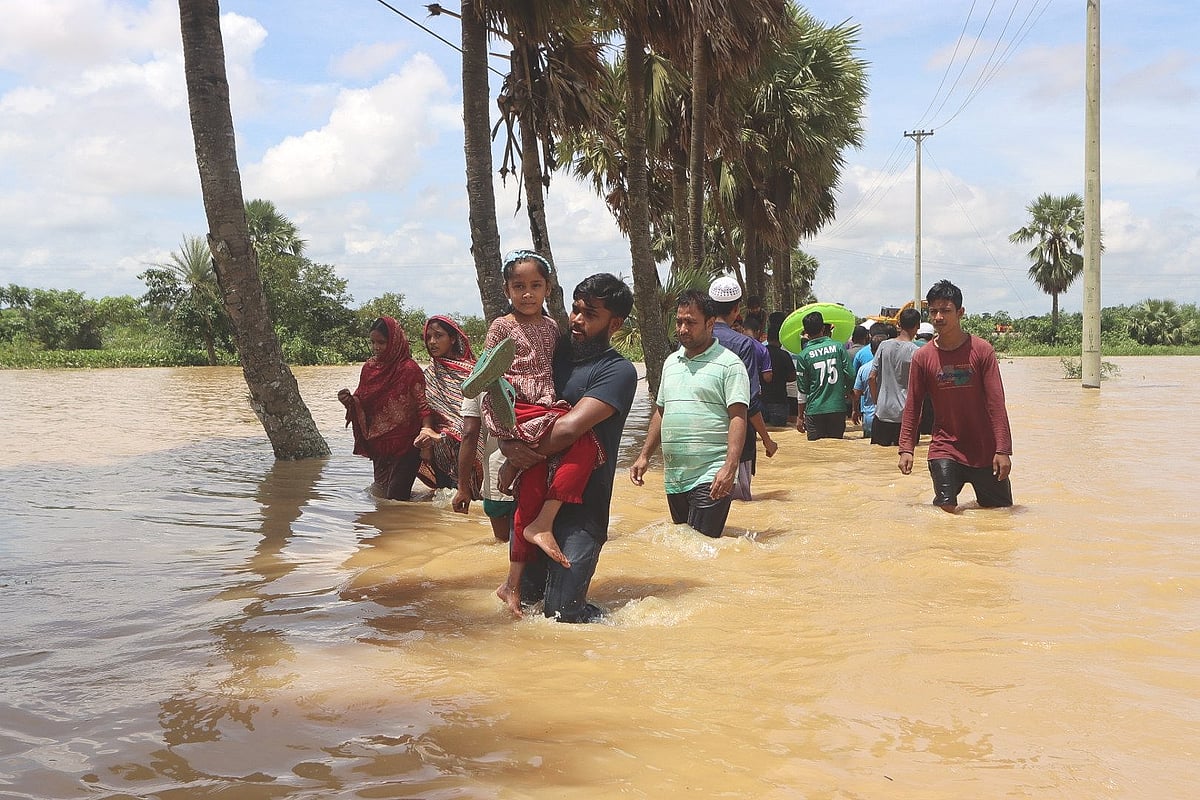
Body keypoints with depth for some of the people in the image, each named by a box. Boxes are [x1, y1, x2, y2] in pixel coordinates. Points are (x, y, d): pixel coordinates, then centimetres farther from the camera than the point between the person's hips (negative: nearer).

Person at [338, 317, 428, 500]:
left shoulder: (409, 369, -13)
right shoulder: (369, 367, 6)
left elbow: (423, 406, -13)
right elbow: (363, 405, 13)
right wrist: (350, 401, -10)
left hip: (404, 444, -6)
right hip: (378, 444, 7)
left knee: (396, 498, -8)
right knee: (380, 493, 15)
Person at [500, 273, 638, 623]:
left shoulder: (619, 371, -9)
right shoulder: (555, 356, 13)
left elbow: (569, 428, -20)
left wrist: (514, 469, -11)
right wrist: (509, 446, -12)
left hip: (581, 509, -6)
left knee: (561, 614, -6)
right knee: (523, 601, 12)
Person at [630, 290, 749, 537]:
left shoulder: (729, 364, -5)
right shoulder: (671, 362, 17)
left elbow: (738, 418, -12)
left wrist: (730, 468, -23)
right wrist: (644, 456, 16)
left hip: (710, 477, -7)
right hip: (673, 477, 7)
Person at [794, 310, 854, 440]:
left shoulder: (804, 355, -4)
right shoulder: (838, 347, 0)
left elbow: (802, 390, -1)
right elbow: (850, 376, 0)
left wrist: (800, 416, 8)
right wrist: (848, 392, 22)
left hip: (814, 411, -2)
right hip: (838, 408, 2)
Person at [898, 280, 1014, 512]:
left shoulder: (982, 350, -6)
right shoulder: (922, 357, -1)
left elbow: (996, 403, -8)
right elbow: (912, 406, 5)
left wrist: (1003, 450, -12)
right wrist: (906, 449, -3)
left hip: (985, 451, 0)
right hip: (944, 449, 0)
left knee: (1001, 509, 7)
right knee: (947, 508, -12)